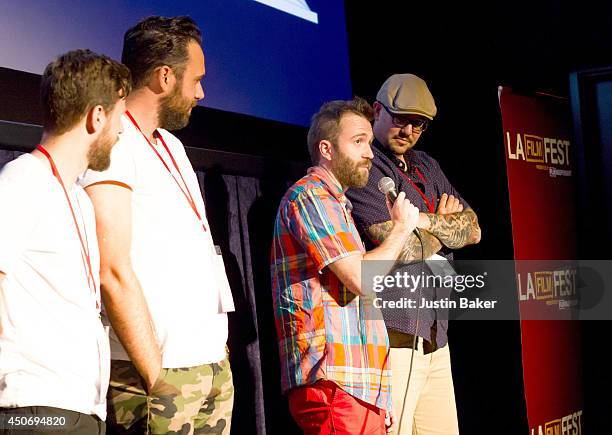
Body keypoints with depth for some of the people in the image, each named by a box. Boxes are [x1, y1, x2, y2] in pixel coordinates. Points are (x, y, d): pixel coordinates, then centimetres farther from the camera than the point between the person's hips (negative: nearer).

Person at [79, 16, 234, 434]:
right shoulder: (111, 144, -10)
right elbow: (114, 272, -17)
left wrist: (219, 352, 15)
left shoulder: (172, 146, 19)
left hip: (213, 364, 8)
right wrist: (156, 378, -18)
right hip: (159, 369, -8)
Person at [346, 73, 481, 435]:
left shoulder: (426, 166, 20)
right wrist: (446, 223, 3)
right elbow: (401, 247, -16)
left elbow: (472, 229, 11)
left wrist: (426, 221, -8)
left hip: (434, 333, 8)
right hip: (393, 334, -8)